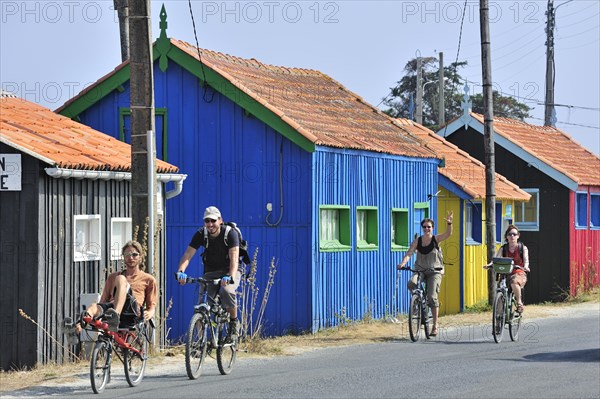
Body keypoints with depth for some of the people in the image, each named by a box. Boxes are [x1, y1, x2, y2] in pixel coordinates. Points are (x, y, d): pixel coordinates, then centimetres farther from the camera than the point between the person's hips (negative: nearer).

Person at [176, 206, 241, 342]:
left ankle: (234, 322, -10)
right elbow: (188, 254, -18)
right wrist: (180, 271, -38)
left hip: (229, 271, -3)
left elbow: (234, 258, -29)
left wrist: (230, 277, -47)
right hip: (210, 272, 3)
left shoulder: (230, 233, -19)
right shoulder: (201, 234, -10)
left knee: (226, 291, -34)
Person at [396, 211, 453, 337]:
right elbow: (409, 254, -5)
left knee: (432, 297, -15)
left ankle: (435, 326, -7)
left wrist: (449, 223, -37)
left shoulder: (436, 239, -1)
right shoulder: (417, 241, 3)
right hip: (420, 270, 2)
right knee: (411, 283, -31)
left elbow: (448, 234, -18)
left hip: (434, 271, -2)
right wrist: (402, 264, -24)